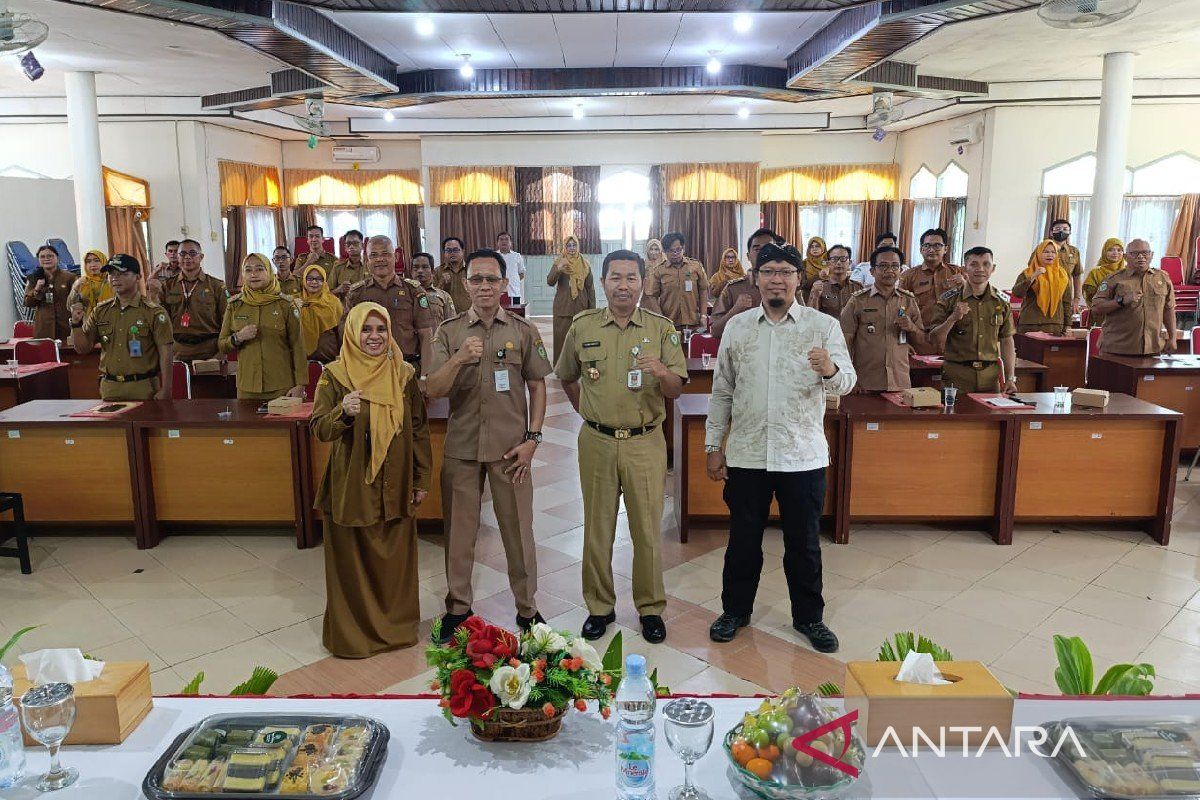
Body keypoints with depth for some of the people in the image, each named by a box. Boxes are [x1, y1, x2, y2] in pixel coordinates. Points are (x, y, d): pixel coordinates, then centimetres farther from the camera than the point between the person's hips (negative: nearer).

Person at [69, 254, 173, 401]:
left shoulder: (153, 312, -5)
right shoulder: (100, 311, 9)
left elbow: (165, 352, -9)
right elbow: (83, 348, 11)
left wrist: (165, 390, -14)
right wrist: (76, 324, -8)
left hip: (144, 388, -4)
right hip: (109, 388, 4)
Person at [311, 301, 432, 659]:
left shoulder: (403, 375, 2)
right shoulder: (334, 376, -5)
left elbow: (419, 430, 6)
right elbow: (319, 429, -12)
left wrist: (422, 480, 5)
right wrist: (343, 412, -33)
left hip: (395, 486, 2)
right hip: (351, 485, -2)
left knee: (396, 559, 11)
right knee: (352, 562, 7)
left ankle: (396, 625, 30)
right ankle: (352, 632, 25)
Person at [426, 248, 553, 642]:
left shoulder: (523, 331, 3)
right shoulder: (449, 332, 3)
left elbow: (537, 387, 5)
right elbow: (433, 390, -4)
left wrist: (532, 438, -3)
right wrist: (458, 360, -22)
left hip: (510, 447, -1)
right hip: (461, 447, 1)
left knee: (518, 528, 6)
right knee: (459, 530, 10)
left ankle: (527, 608, 22)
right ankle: (457, 607, 26)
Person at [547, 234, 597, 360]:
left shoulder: (585, 264, 9)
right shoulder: (558, 262, 3)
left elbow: (590, 287, 11)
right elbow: (550, 282, -12)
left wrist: (593, 308, 6)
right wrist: (558, 269, -31)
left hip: (581, 307, 2)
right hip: (563, 308, -1)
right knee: (561, 336, -3)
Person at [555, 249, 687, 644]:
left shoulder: (661, 329, 0)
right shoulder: (582, 327, 3)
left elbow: (675, 391, -4)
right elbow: (567, 378, 19)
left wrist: (660, 371, -23)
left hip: (645, 442, -1)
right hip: (596, 442, 1)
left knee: (648, 529, 5)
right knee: (597, 527, 10)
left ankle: (651, 607, 22)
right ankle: (599, 607, 25)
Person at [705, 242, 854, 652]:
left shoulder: (823, 326, -2)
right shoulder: (737, 326, 4)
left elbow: (846, 382, -11)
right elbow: (722, 390, 8)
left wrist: (830, 370, -35)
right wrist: (714, 446, 7)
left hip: (804, 456, -1)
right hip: (747, 453, 1)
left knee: (804, 542, 12)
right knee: (743, 539, 14)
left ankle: (809, 616, 31)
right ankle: (735, 609, 32)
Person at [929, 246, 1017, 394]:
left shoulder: (1001, 301, 7)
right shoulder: (949, 300, -1)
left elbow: (1007, 342, 10)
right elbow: (935, 340, -5)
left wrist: (1010, 379, 3)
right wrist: (952, 319, -20)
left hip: (991, 375, 2)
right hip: (957, 374, -2)